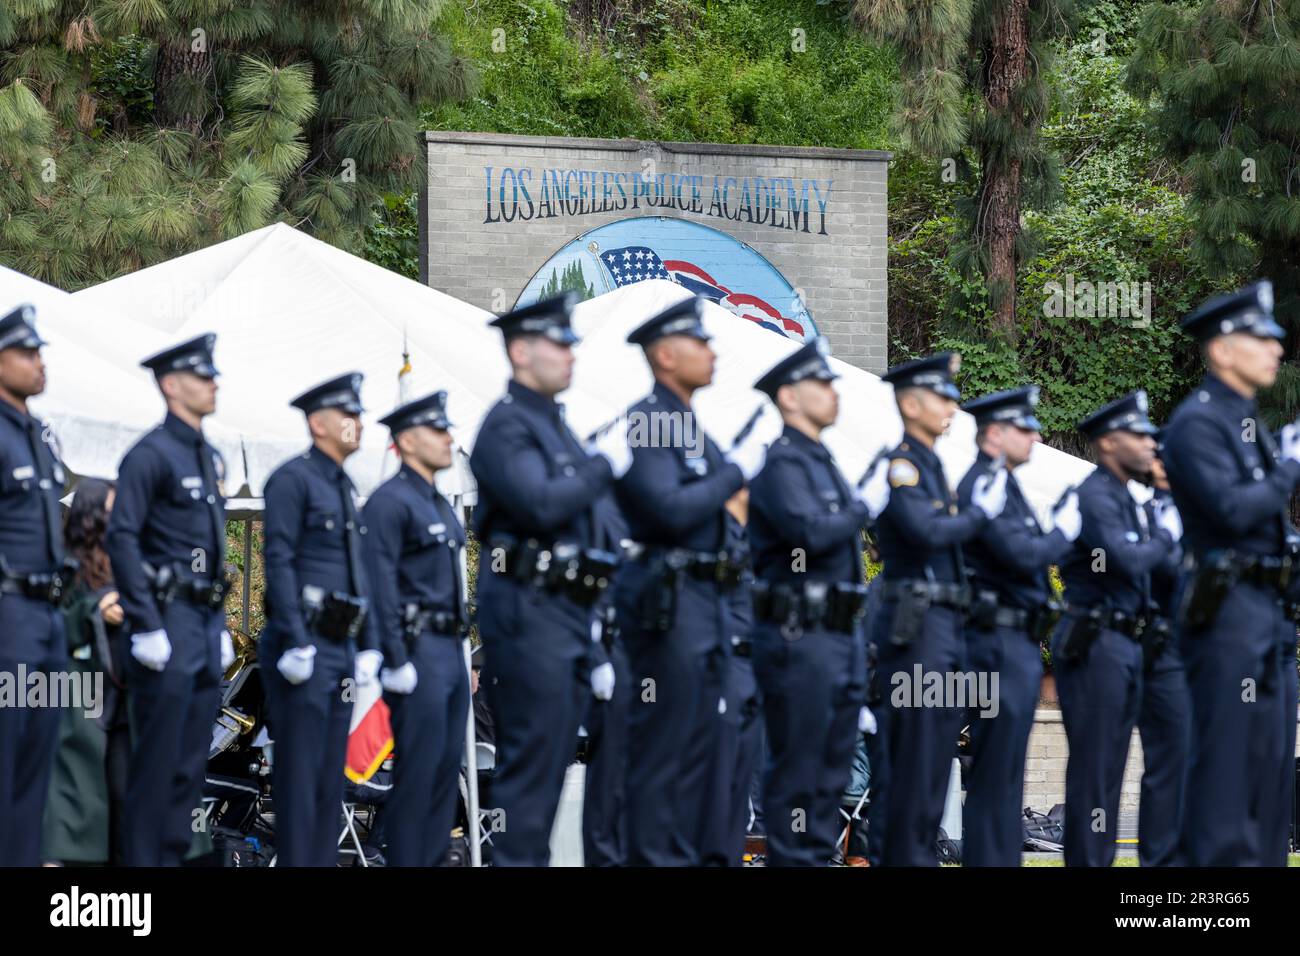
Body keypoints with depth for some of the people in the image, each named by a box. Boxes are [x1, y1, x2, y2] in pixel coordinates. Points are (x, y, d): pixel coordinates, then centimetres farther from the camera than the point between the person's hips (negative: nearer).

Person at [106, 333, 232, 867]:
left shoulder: (211, 458, 17)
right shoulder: (151, 454, -10)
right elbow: (122, 539, -16)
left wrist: (220, 623, 18)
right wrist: (146, 626, -19)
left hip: (206, 623, 8)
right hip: (170, 622, -8)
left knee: (192, 759, 9)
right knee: (158, 757, -7)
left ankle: (175, 855, 13)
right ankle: (143, 861, -4)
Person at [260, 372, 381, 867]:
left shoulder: (345, 488, 18)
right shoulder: (292, 479, -8)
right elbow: (279, 562, -15)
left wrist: (369, 646, 16)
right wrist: (296, 643, -20)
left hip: (341, 647, 8)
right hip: (304, 645, -8)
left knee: (332, 772, 8)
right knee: (300, 770, -7)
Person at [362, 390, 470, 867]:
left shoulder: (441, 506, 19)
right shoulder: (389, 502, -10)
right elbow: (380, 588, -15)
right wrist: (398, 662, -19)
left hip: (450, 651, 9)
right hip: (418, 651, -9)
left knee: (447, 766, 9)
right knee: (418, 770, -8)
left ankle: (434, 857, 13)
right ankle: (406, 860, -5)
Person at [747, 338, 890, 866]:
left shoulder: (823, 463, 20)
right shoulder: (781, 463, -10)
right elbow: (808, 533, -27)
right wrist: (865, 506, -11)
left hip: (841, 638, 9)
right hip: (800, 637, -9)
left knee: (832, 771, 10)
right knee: (797, 773, -8)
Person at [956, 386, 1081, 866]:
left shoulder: (1005, 486, 19)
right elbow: (1022, 556, -22)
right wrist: (1064, 531, -6)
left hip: (1019, 644, 11)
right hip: (999, 643, -11)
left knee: (1006, 776, 12)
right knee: (994, 774, -9)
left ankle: (1003, 857, 16)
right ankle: (988, 859, -7)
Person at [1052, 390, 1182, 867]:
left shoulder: (1125, 499, 18)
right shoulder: (1094, 496, -13)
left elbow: (1138, 566, 18)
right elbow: (1127, 561, -24)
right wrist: (1166, 535, -8)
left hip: (1124, 643, 10)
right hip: (1094, 642, -10)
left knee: (1110, 764, 11)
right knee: (1093, 765, -7)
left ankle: (1100, 857, 15)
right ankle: (1085, 861, -6)